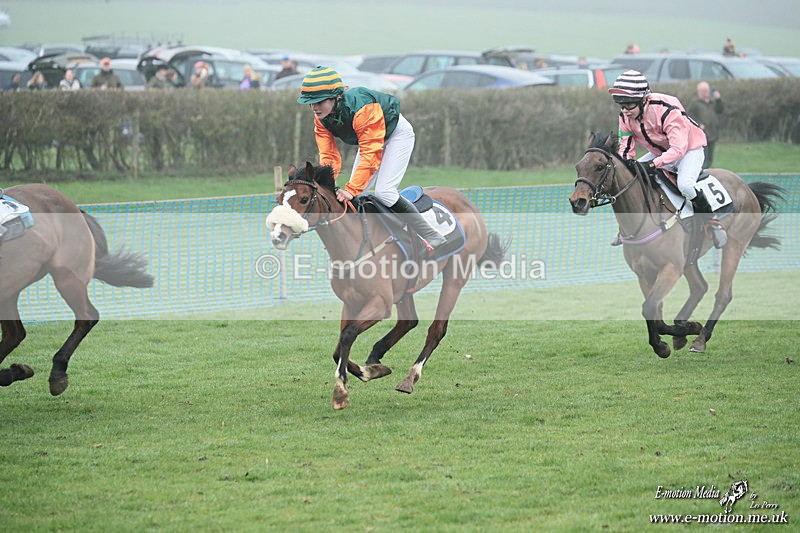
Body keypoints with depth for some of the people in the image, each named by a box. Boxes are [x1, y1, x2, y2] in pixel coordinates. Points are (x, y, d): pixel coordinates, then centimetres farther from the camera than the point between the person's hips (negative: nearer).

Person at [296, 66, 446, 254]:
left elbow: (370, 154, -41)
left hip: (397, 133, -8)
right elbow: (329, 155, -17)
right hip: (370, 138, 8)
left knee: (384, 192, -20)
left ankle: (433, 238, -12)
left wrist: (351, 189, -47)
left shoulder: (361, 109, -40)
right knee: (353, 196, -2)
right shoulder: (321, 119, -17)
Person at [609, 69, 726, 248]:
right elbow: (626, 147, -6)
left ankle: (712, 223, -14)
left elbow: (678, 148, -38)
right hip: (659, 152, 7)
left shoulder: (666, 110, -35)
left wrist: (653, 164, -47)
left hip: (689, 149, -7)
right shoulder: (625, 115, -14)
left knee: (684, 184, -34)